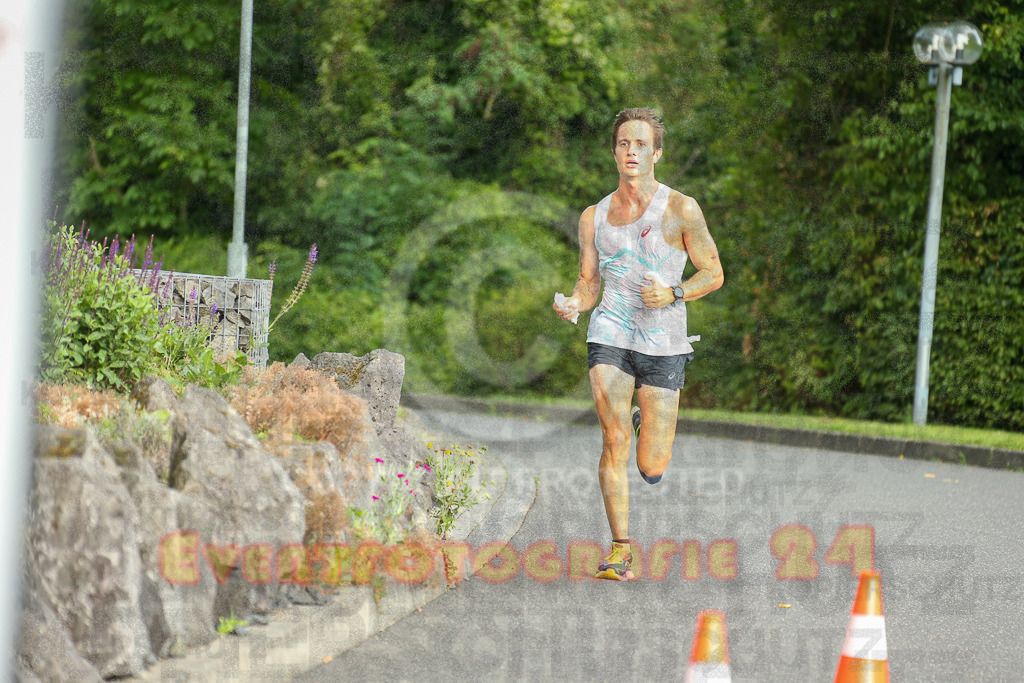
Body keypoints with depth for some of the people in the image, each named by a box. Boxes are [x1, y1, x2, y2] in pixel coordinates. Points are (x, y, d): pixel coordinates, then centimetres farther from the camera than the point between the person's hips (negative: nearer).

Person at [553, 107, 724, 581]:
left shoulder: (681, 210, -3)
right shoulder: (594, 217, 8)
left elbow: (714, 274, 2)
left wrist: (673, 293, -16)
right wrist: (572, 304, -9)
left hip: (663, 344, -2)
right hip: (610, 335, 2)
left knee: (652, 470, 0)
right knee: (614, 441, -14)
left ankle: (648, 424, 37)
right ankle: (620, 551, -7)